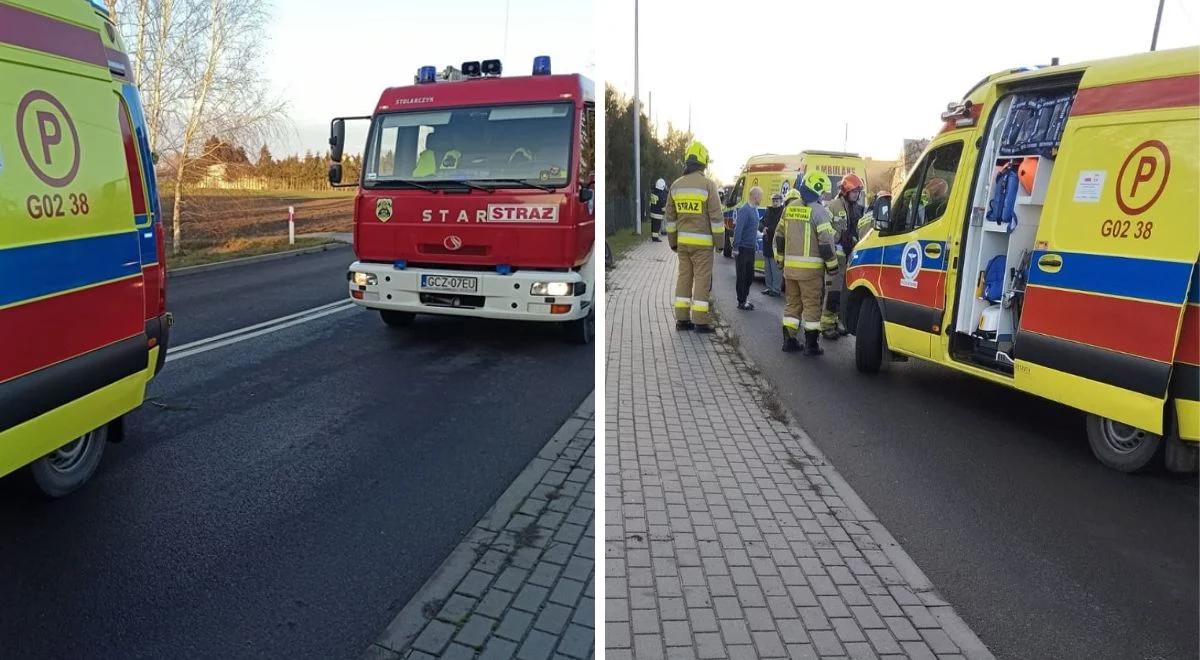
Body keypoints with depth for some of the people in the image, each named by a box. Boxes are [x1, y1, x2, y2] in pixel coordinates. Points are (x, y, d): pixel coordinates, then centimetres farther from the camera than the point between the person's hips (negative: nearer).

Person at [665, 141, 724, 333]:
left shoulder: (676, 185, 5)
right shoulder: (708, 184, -11)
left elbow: (670, 216, 10)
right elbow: (716, 216, -10)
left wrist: (672, 241, 18)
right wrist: (719, 240, -1)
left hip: (683, 241, 5)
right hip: (702, 242, -5)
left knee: (684, 277, 11)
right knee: (702, 279, 0)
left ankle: (682, 319, 13)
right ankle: (700, 322, 1)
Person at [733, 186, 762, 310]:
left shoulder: (755, 209, 11)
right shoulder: (744, 210, -17)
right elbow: (738, 229, -20)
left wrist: (755, 243, 18)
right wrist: (736, 246, -21)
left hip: (751, 248, 8)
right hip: (743, 248, -8)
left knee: (750, 275, 13)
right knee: (742, 276, 0)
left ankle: (745, 299, 24)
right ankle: (741, 302, 6)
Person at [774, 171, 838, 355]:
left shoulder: (790, 207, 9)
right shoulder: (818, 211, -10)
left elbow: (779, 236, 16)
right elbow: (826, 241, -12)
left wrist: (780, 259, 26)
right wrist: (832, 266, -4)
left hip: (790, 266, 6)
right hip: (811, 268, -6)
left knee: (792, 303, 14)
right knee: (812, 305, 1)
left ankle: (789, 341, 17)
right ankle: (811, 345, 4)